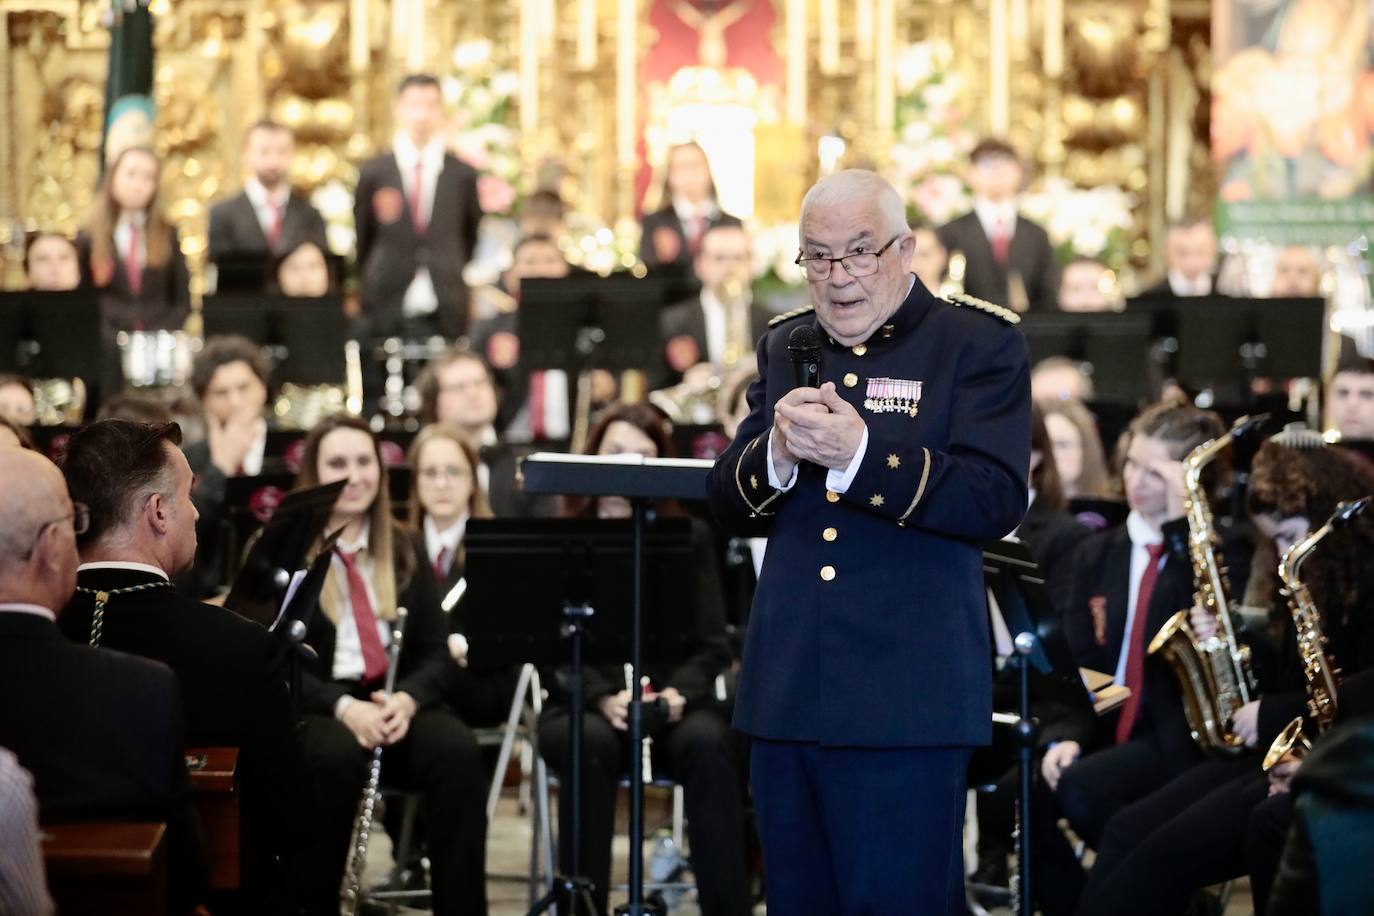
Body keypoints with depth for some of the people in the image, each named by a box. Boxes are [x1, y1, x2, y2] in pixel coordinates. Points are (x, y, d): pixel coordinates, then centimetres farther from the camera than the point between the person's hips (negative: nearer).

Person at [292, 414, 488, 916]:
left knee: (458, 752, -30)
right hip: (313, 707, -3)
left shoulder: (404, 550, 15)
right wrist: (343, 706, -23)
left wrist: (407, 698, -14)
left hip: (398, 702, 3)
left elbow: (437, 651, 9)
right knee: (337, 756, -39)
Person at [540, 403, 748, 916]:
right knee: (591, 745, -37)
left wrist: (680, 692, -17)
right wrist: (604, 699, -21)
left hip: (672, 705, 1)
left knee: (707, 743, -33)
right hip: (582, 705, -1)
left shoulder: (690, 538, 11)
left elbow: (712, 645, 5)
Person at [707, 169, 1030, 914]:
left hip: (903, 705, -5)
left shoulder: (978, 343, -2)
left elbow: (996, 502, -14)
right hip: (787, 692, 6)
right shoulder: (785, 347, 15)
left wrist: (858, 453, -25)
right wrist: (777, 454, -12)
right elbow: (727, 507, 11)